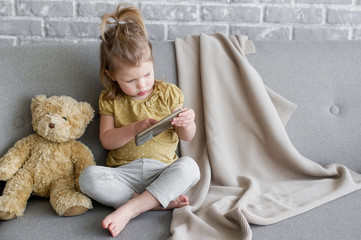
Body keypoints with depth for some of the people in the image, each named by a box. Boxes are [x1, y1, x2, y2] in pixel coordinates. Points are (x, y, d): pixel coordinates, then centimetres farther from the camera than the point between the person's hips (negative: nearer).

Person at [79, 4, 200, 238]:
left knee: (189, 166, -32)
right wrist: (136, 127, -17)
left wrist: (187, 123, -17)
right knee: (89, 177, -28)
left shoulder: (168, 93, 6)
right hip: (124, 173, 1)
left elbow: (187, 137, 8)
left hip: (163, 171, 0)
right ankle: (162, 201, -28)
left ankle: (129, 209, -33)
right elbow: (106, 140, -1)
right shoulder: (109, 100, 7)